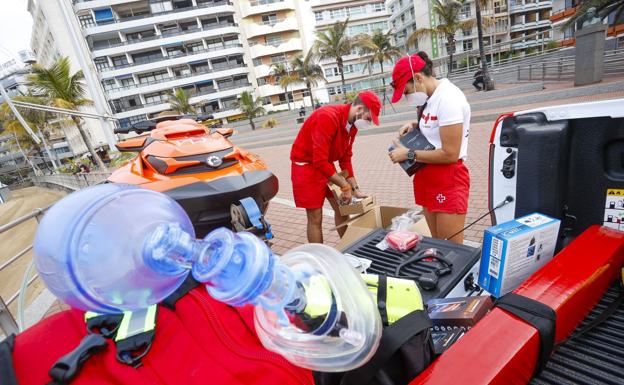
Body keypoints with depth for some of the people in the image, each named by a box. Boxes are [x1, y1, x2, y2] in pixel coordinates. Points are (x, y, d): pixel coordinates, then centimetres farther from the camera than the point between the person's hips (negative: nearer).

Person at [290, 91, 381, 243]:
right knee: (315, 218, -4)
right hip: (306, 165, -8)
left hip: (327, 164, 9)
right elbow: (319, 161, -31)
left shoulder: (352, 124, 0)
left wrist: (355, 189, 3)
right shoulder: (328, 117, -28)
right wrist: (345, 186, -24)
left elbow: (345, 159, 7)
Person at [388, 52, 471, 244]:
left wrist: (408, 154, -15)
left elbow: (450, 154, -21)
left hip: (448, 180, -9)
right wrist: (414, 125, 8)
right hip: (428, 176, 9)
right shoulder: (431, 97, 8)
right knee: (437, 241, 16)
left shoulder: (448, 99, -19)